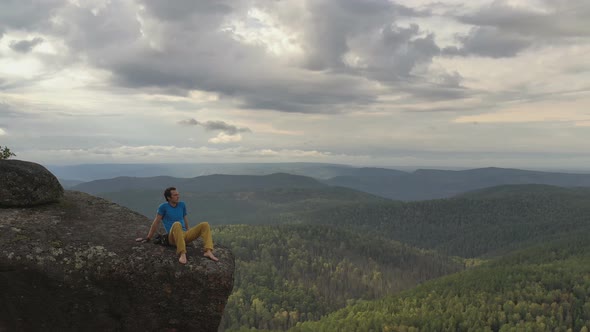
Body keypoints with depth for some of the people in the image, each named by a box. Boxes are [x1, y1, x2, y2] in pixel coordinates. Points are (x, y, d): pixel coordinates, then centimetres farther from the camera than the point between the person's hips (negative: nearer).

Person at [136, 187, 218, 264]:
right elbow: (156, 222, 3)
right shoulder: (163, 206, -1)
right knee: (177, 224, -38)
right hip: (173, 238, -5)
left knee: (205, 225, -15)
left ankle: (208, 251, -34)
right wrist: (148, 238, 6)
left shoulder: (182, 205, 13)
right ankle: (182, 254, -48)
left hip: (184, 236, 5)